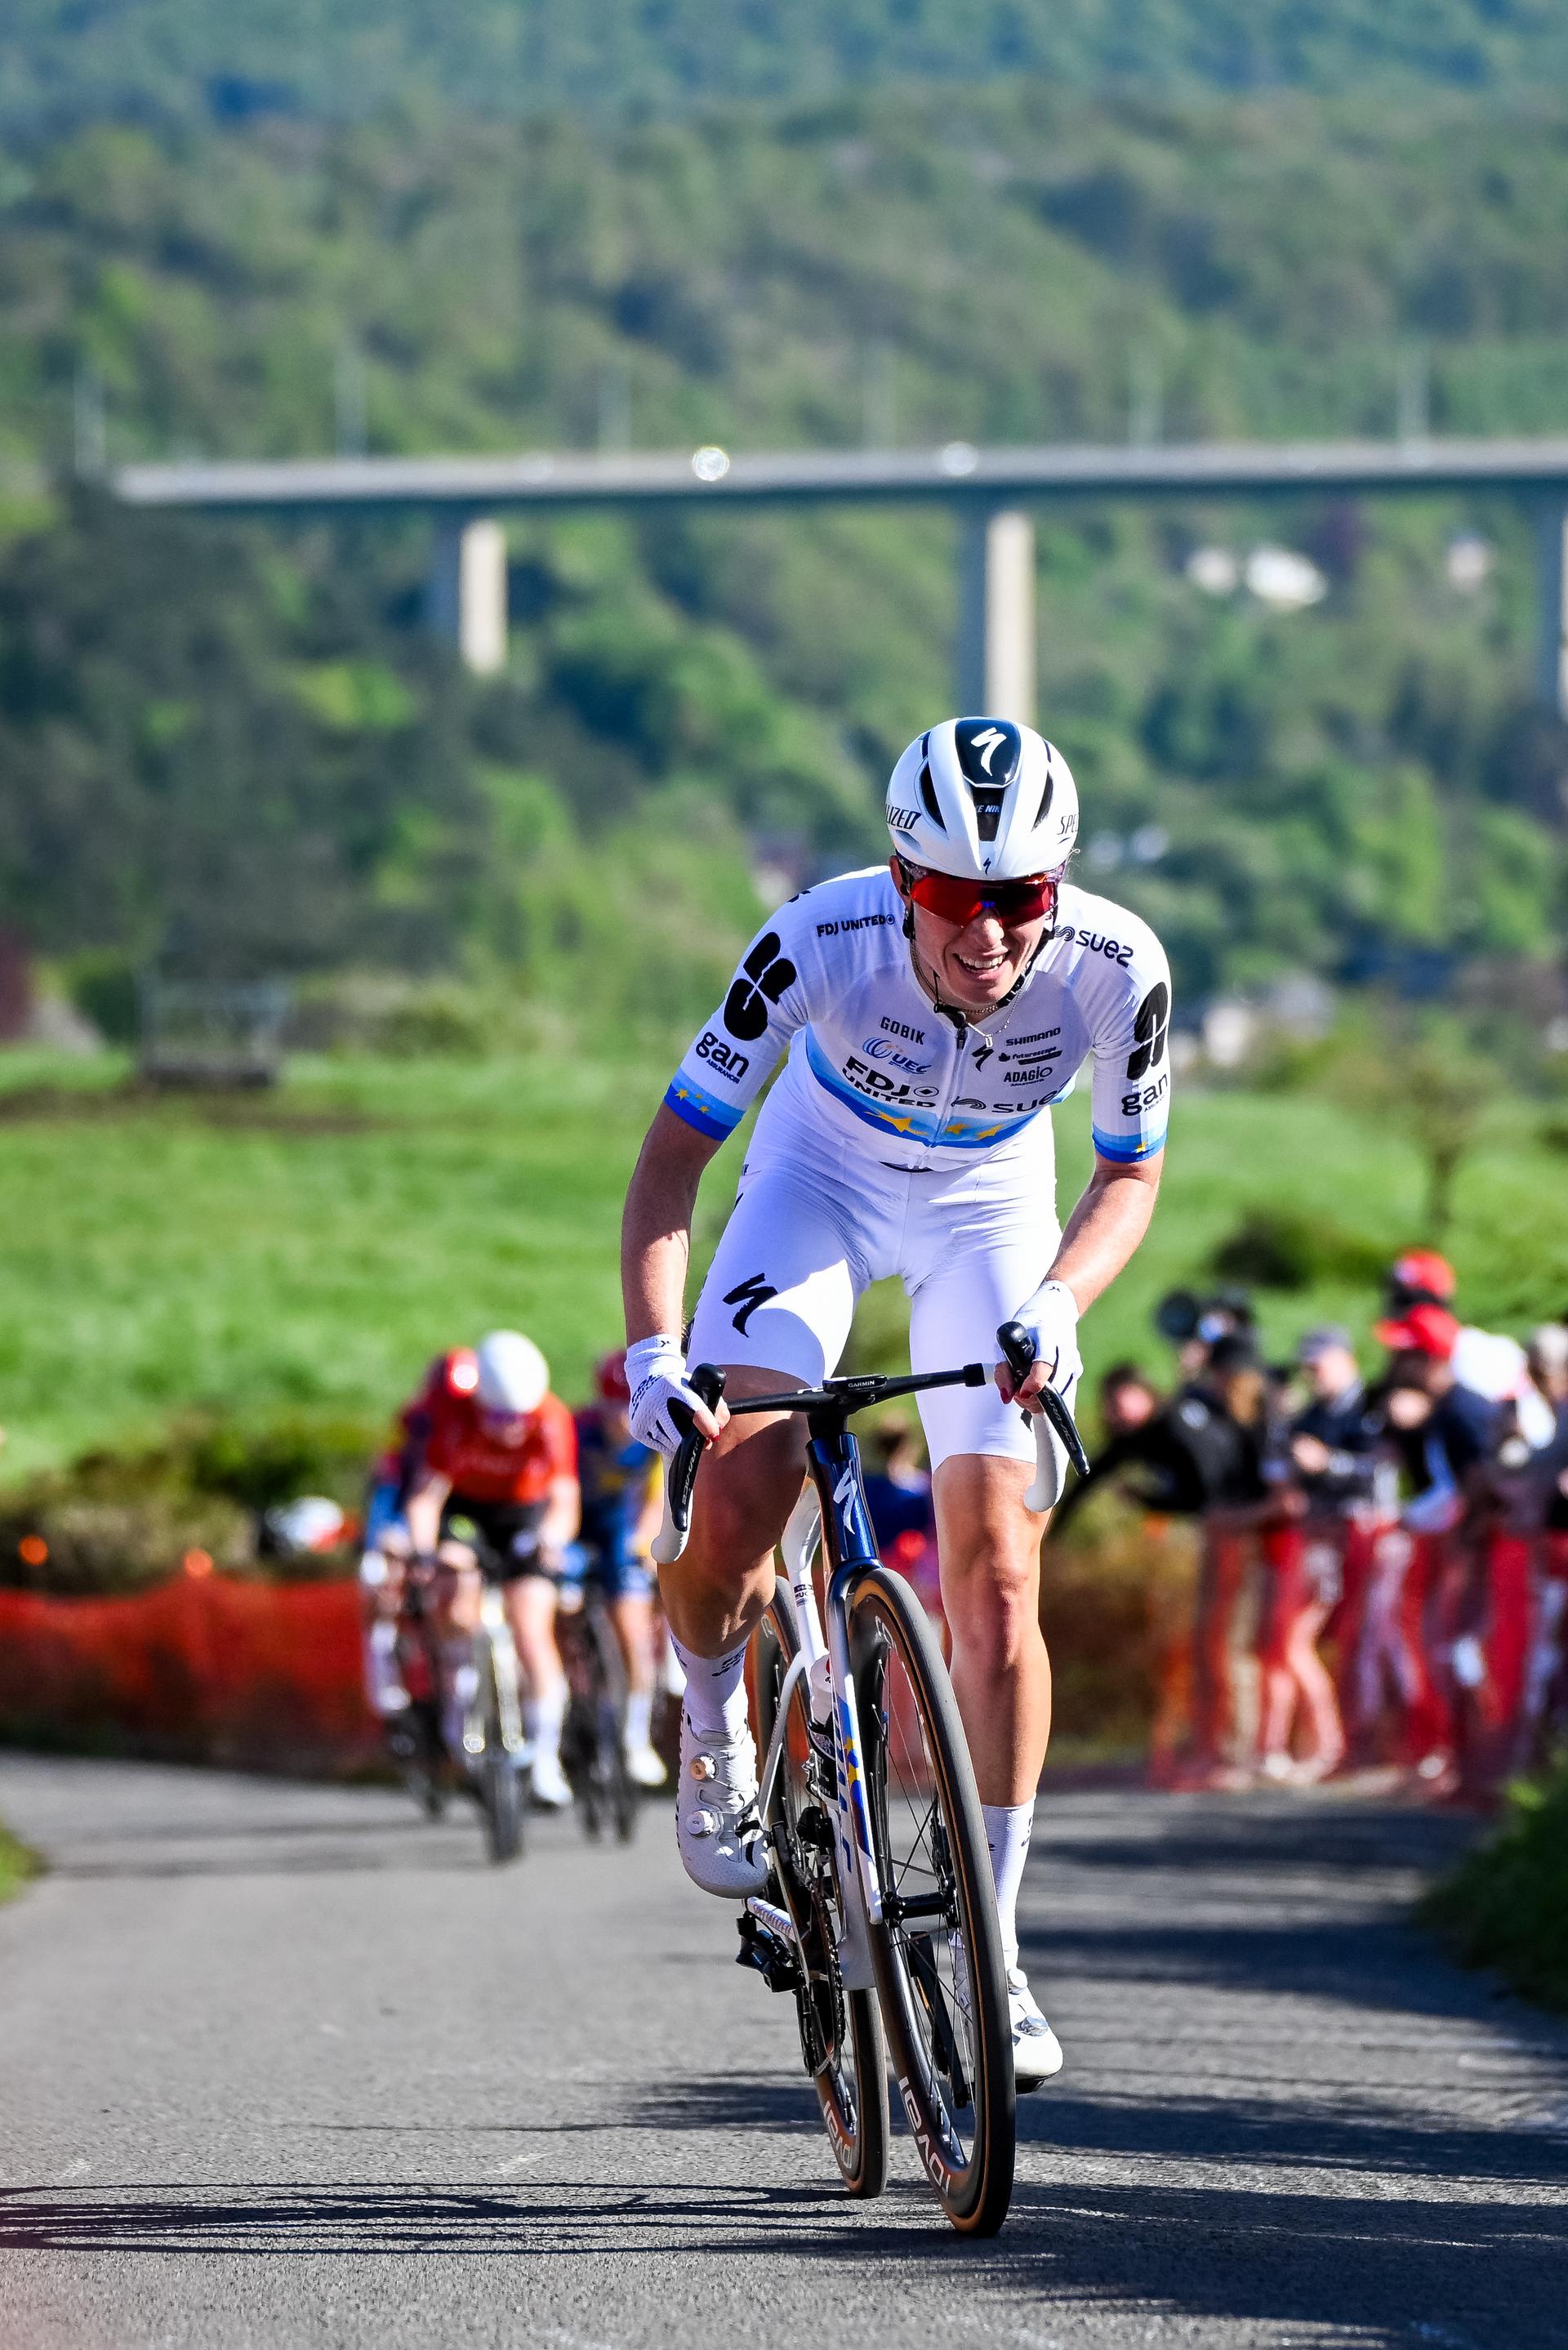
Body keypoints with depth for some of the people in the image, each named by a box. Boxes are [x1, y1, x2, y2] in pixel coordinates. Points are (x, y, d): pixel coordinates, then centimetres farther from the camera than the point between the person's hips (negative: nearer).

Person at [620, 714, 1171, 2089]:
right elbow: (674, 1151, -26)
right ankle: (716, 1735, 16)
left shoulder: (1113, 968, -30)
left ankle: (993, 1950, -1)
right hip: (825, 1174, -1)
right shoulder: (825, 941, -34)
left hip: (993, 1205, 1)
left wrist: (1059, 1302, -32)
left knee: (995, 1577, -10)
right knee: (732, 1513, -19)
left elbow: (1132, 1173, -13)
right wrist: (651, 1346, -40)